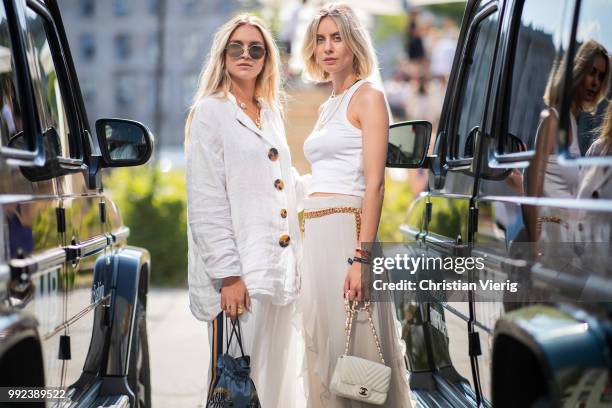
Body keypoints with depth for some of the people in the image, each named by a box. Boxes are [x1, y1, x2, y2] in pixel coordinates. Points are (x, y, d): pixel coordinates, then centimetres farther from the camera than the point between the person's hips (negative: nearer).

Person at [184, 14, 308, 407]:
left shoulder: (271, 112, 17)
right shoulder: (210, 112, -3)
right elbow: (206, 202, -10)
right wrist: (228, 274, -17)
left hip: (281, 267, 7)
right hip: (241, 271, -7)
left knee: (280, 374, 9)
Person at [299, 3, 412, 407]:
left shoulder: (368, 97, -4)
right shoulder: (327, 107, 20)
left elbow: (375, 183, -13)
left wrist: (360, 256, -22)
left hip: (347, 232, -8)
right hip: (316, 236, 8)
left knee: (353, 345, -6)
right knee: (323, 346, 10)